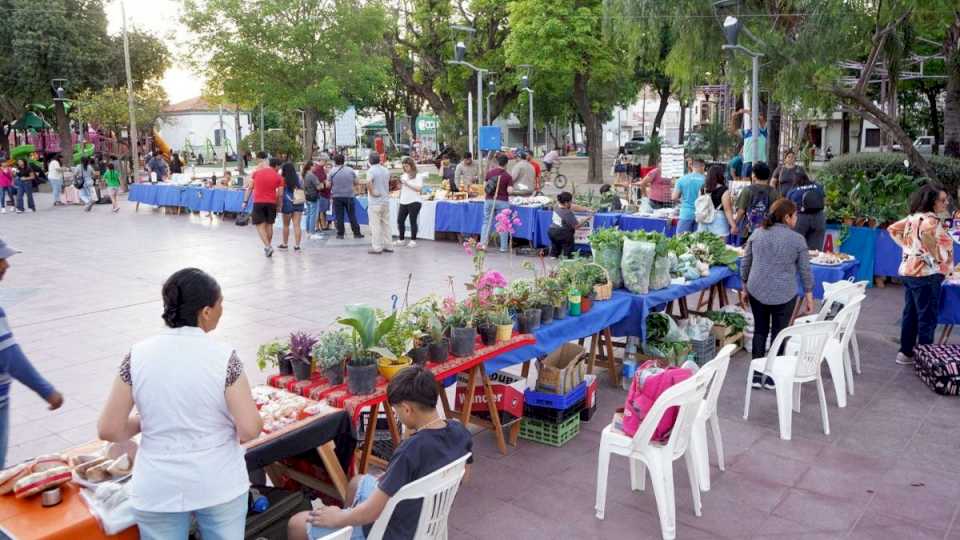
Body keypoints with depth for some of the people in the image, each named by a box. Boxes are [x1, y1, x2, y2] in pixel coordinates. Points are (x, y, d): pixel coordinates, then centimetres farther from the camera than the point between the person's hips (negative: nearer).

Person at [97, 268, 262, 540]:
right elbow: (249, 430, -16)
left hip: (158, 489, 2)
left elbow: (108, 430, -6)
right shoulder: (223, 357, -16)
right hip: (219, 485, -2)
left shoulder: (137, 356, -9)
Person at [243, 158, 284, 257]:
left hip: (258, 202, 0)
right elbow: (280, 194, -2)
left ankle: (267, 246, -14)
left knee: (260, 226, 0)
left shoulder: (256, 172, 5)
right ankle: (268, 246, 19)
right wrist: (278, 205, 11)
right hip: (271, 203, 1)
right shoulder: (278, 177, 0)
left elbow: (250, 188, 3)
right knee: (269, 225, 13)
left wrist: (245, 201, 7)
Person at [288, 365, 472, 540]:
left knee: (296, 525, 6)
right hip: (424, 517, 8)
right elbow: (463, 476, 8)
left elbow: (372, 512, -28)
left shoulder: (411, 450, -35)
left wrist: (337, 519, -8)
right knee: (357, 482, 33)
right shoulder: (458, 431, -12)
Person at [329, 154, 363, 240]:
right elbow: (356, 182, 6)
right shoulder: (351, 170, 1)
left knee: (339, 216, 4)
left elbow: (329, 185, -2)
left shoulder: (332, 171, -4)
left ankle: (340, 234, 5)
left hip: (337, 196, -1)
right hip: (349, 196, 1)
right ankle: (356, 233, 9)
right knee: (352, 216, 7)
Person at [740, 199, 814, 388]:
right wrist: (809, 295, 9)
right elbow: (805, 270, -1)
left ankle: (756, 376, 17)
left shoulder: (757, 234, 2)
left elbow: (745, 263, 7)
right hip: (784, 294, -3)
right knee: (779, 333, 9)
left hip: (757, 291, 3)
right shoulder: (797, 239, -6)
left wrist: (745, 287, 17)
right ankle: (772, 378, 15)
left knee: (760, 331, 14)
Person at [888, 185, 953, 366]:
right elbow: (926, 233, -38)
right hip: (926, 274, -9)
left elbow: (893, 228, 19)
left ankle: (906, 352, 21)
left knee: (910, 314, 14)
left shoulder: (914, 217, 10)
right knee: (927, 317, 0)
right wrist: (936, 257, -25)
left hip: (909, 271, 9)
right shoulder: (932, 219, -16)